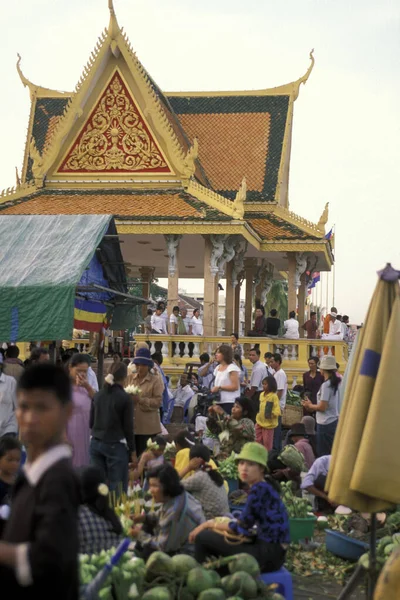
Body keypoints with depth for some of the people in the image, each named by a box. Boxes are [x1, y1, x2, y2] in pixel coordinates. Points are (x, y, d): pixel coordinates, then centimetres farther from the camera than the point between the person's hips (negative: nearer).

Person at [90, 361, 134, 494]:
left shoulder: (98, 395, 5)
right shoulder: (125, 398, -10)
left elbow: (91, 422, 12)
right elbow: (128, 427, -7)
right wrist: (132, 450, 0)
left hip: (96, 443, 5)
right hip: (115, 445, -5)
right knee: (117, 489, -2)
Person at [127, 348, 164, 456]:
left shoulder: (156, 380, -2)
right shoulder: (130, 377, 9)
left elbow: (158, 401, -10)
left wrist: (140, 399, -22)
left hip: (147, 427, -4)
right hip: (131, 424, 4)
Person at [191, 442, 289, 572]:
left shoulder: (259, 489, -14)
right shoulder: (264, 487, 13)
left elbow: (241, 528, -11)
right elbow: (247, 526, 14)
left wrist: (209, 524, 0)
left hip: (268, 555, -10)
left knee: (203, 538, -9)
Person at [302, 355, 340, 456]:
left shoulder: (326, 385, -17)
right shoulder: (337, 383, 7)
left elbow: (322, 407, -18)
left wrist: (310, 405, -1)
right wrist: (313, 407, 13)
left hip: (325, 424, -8)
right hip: (335, 421, 8)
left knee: (323, 455, -1)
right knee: (332, 455, 12)